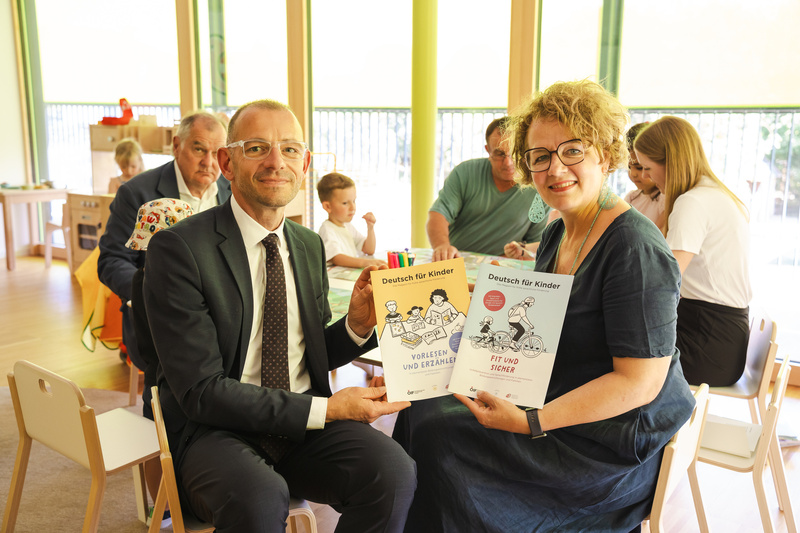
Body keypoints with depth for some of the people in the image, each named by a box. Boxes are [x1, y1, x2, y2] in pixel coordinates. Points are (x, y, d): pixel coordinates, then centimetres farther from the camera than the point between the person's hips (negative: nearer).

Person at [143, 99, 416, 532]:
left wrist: (357, 325, -5)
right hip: (214, 429, -4)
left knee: (395, 472, -23)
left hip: (305, 424, 5)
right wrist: (325, 408, -17)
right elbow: (200, 391, -16)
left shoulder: (310, 246, 9)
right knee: (260, 498, -36)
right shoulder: (177, 249, -12)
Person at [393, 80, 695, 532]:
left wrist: (529, 422, -26)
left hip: (618, 438, -8)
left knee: (439, 435, -14)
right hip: (555, 401, 8)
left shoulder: (634, 248, -22)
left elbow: (640, 382, -23)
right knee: (424, 410, -2)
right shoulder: (556, 235, 6)